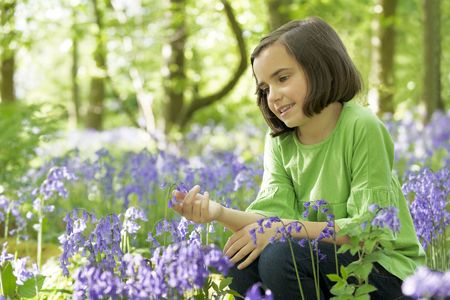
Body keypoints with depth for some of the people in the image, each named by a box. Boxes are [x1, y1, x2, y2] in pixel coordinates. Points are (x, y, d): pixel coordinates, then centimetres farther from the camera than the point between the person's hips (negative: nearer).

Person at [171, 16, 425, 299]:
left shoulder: (362, 128, -17)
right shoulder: (279, 141, 3)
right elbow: (272, 216, -10)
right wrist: (219, 213, -29)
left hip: (388, 268, -5)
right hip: (326, 261, 6)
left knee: (280, 256, -27)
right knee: (242, 261, -18)